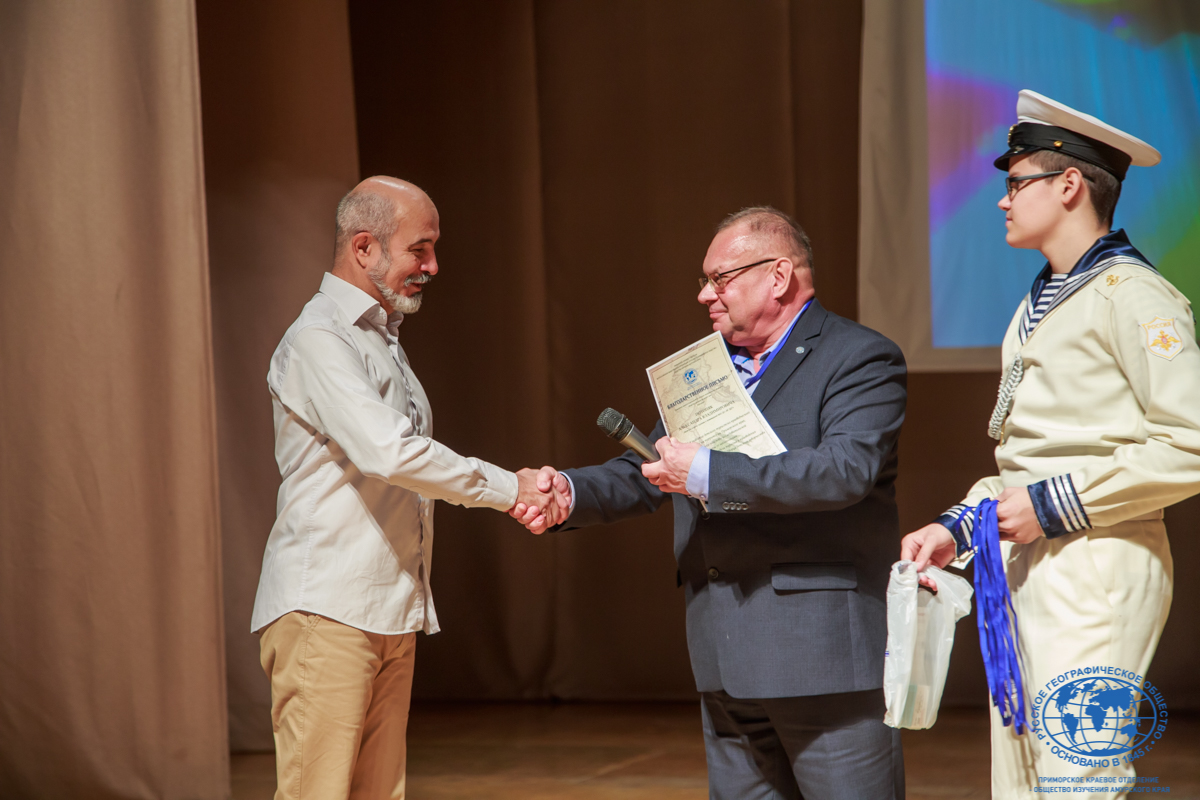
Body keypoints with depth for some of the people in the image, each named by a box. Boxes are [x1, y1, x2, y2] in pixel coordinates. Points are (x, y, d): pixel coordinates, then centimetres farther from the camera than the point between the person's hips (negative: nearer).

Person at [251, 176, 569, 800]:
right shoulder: (319, 340, -12)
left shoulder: (381, 339, 21)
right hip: (326, 611, -9)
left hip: (389, 617, 9)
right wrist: (506, 488, -15)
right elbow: (388, 453, -23)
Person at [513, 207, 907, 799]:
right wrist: (571, 491, -1)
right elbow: (645, 477, 20)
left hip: (823, 653, -8)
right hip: (728, 662, 8)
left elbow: (846, 467, -23)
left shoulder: (861, 360, -7)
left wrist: (707, 473, -21)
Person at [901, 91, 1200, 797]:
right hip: (1022, 568, 10)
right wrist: (957, 527, 13)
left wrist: (1053, 504, -16)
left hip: (1097, 571, -10)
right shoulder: (1040, 305, 20)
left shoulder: (1132, 296, -10)